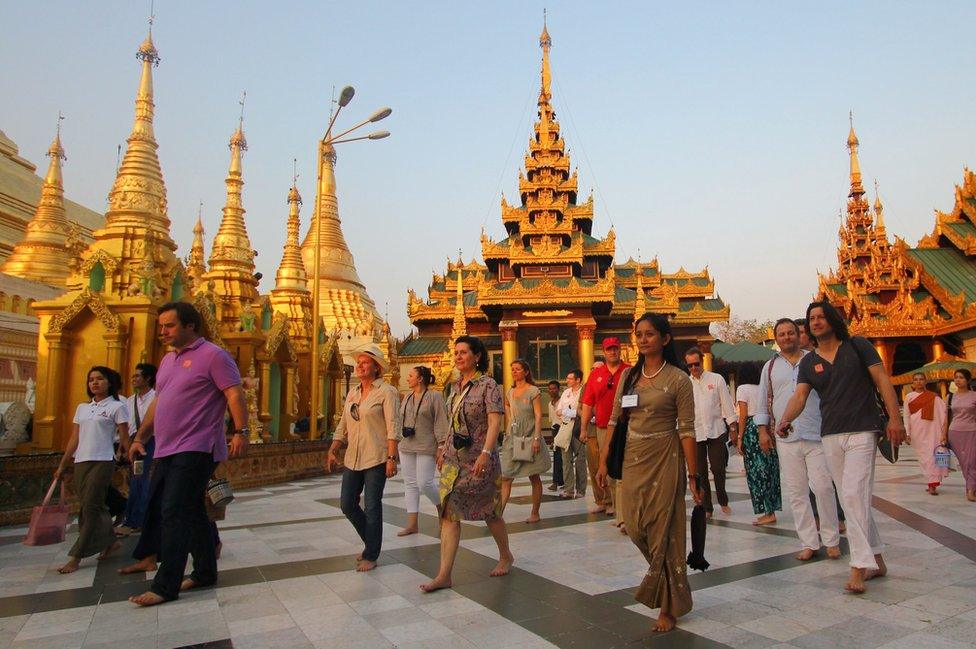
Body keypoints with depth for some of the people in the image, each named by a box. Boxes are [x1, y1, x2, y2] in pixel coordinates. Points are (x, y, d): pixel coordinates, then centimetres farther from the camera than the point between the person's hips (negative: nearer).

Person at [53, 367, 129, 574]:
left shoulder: (117, 407, 0)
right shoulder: (82, 408, 16)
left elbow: (124, 439, -3)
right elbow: (74, 439, 18)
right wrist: (62, 465, 15)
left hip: (102, 461, -6)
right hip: (80, 462, 7)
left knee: (90, 507, -7)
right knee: (88, 508, 9)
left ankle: (76, 557, -3)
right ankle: (110, 542, 24)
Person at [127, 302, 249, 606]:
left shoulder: (212, 355, -8)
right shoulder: (168, 360, 18)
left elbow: (235, 394, -15)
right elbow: (157, 403, 24)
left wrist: (241, 431, -24)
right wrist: (140, 437, 20)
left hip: (195, 449, -8)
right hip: (166, 451, 9)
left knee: (174, 513, -9)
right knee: (191, 512, 14)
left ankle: (165, 586, -1)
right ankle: (205, 572, 26)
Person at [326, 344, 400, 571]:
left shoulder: (386, 392, -7)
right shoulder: (352, 393, 13)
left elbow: (393, 427, -13)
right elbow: (342, 426, 17)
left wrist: (392, 458, -19)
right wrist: (332, 452, 9)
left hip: (376, 459, -7)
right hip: (353, 458, 7)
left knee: (372, 507, 0)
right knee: (347, 504, 9)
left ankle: (371, 556, 15)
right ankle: (371, 543, 31)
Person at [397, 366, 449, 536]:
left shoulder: (434, 397, -6)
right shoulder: (407, 397, 13)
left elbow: (441, 423, -9)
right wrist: (397, 441, 16)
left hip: (426, 448, -7)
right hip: (406, 447, 7)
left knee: (425, 483, -10)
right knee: (410, 483, 7)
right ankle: (412, 524, 12)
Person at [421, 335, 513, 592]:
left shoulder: (487, 385, -10)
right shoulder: (455, 387, 10)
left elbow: (495, 421, -19)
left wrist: (486, 452, -29)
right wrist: (444, 450, 15)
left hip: (479, 460, -6)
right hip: (454, 460, 6)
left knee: (489, 512, 10)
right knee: (449, 513, -2)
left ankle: (506, 557, 34)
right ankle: (444, 575, 0)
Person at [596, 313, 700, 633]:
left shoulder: (678, 379, -8)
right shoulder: (628, 375, 6)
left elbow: (687, 430, -9)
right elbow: (615, 420, 8)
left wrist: (693, 476, -10)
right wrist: (604, 460, 4)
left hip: (664, 459, -5)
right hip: (632, 459, 5)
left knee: (664, 531, 2)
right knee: (636, 527, 9)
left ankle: (669, 607, 21)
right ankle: (662, 586, 38)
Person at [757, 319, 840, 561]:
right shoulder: (770, 366, 11)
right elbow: (763, 401, 13)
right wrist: (763, 430, 6)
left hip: (817, 434, -2)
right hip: (786, 439, 2)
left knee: (824, 487, -2)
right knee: (796, 493, 4)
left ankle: (831, 540, 15)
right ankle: (809, 543, 13)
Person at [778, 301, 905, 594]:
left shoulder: (857, 346, 2)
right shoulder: (808, 362, 10)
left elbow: (882, 380, -2)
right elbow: (799, 396, -2)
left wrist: (895, 417, -12)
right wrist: (786, 419, -22)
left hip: (862, 431, -4)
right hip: (830, 436, 5)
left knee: (853, 495, -14)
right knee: (853, 499, 10)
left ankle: (860, 567, -11)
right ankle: (876, 560, 22)